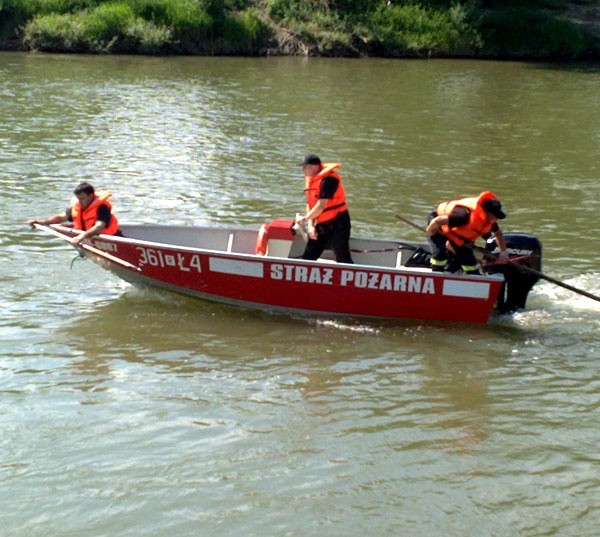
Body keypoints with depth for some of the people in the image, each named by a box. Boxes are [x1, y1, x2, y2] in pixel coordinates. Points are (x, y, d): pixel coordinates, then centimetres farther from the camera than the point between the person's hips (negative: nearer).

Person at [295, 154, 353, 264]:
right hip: (321, 225, 9)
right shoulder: (309, 179, 9)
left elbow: (321, 206, -23)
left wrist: (304, 218, -11)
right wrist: (310, 225, -3)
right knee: (308, 257, 11)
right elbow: (309, 205, 10)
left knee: (343, 259, -11)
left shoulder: (328, 179, -20)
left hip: (337, 223, -9)